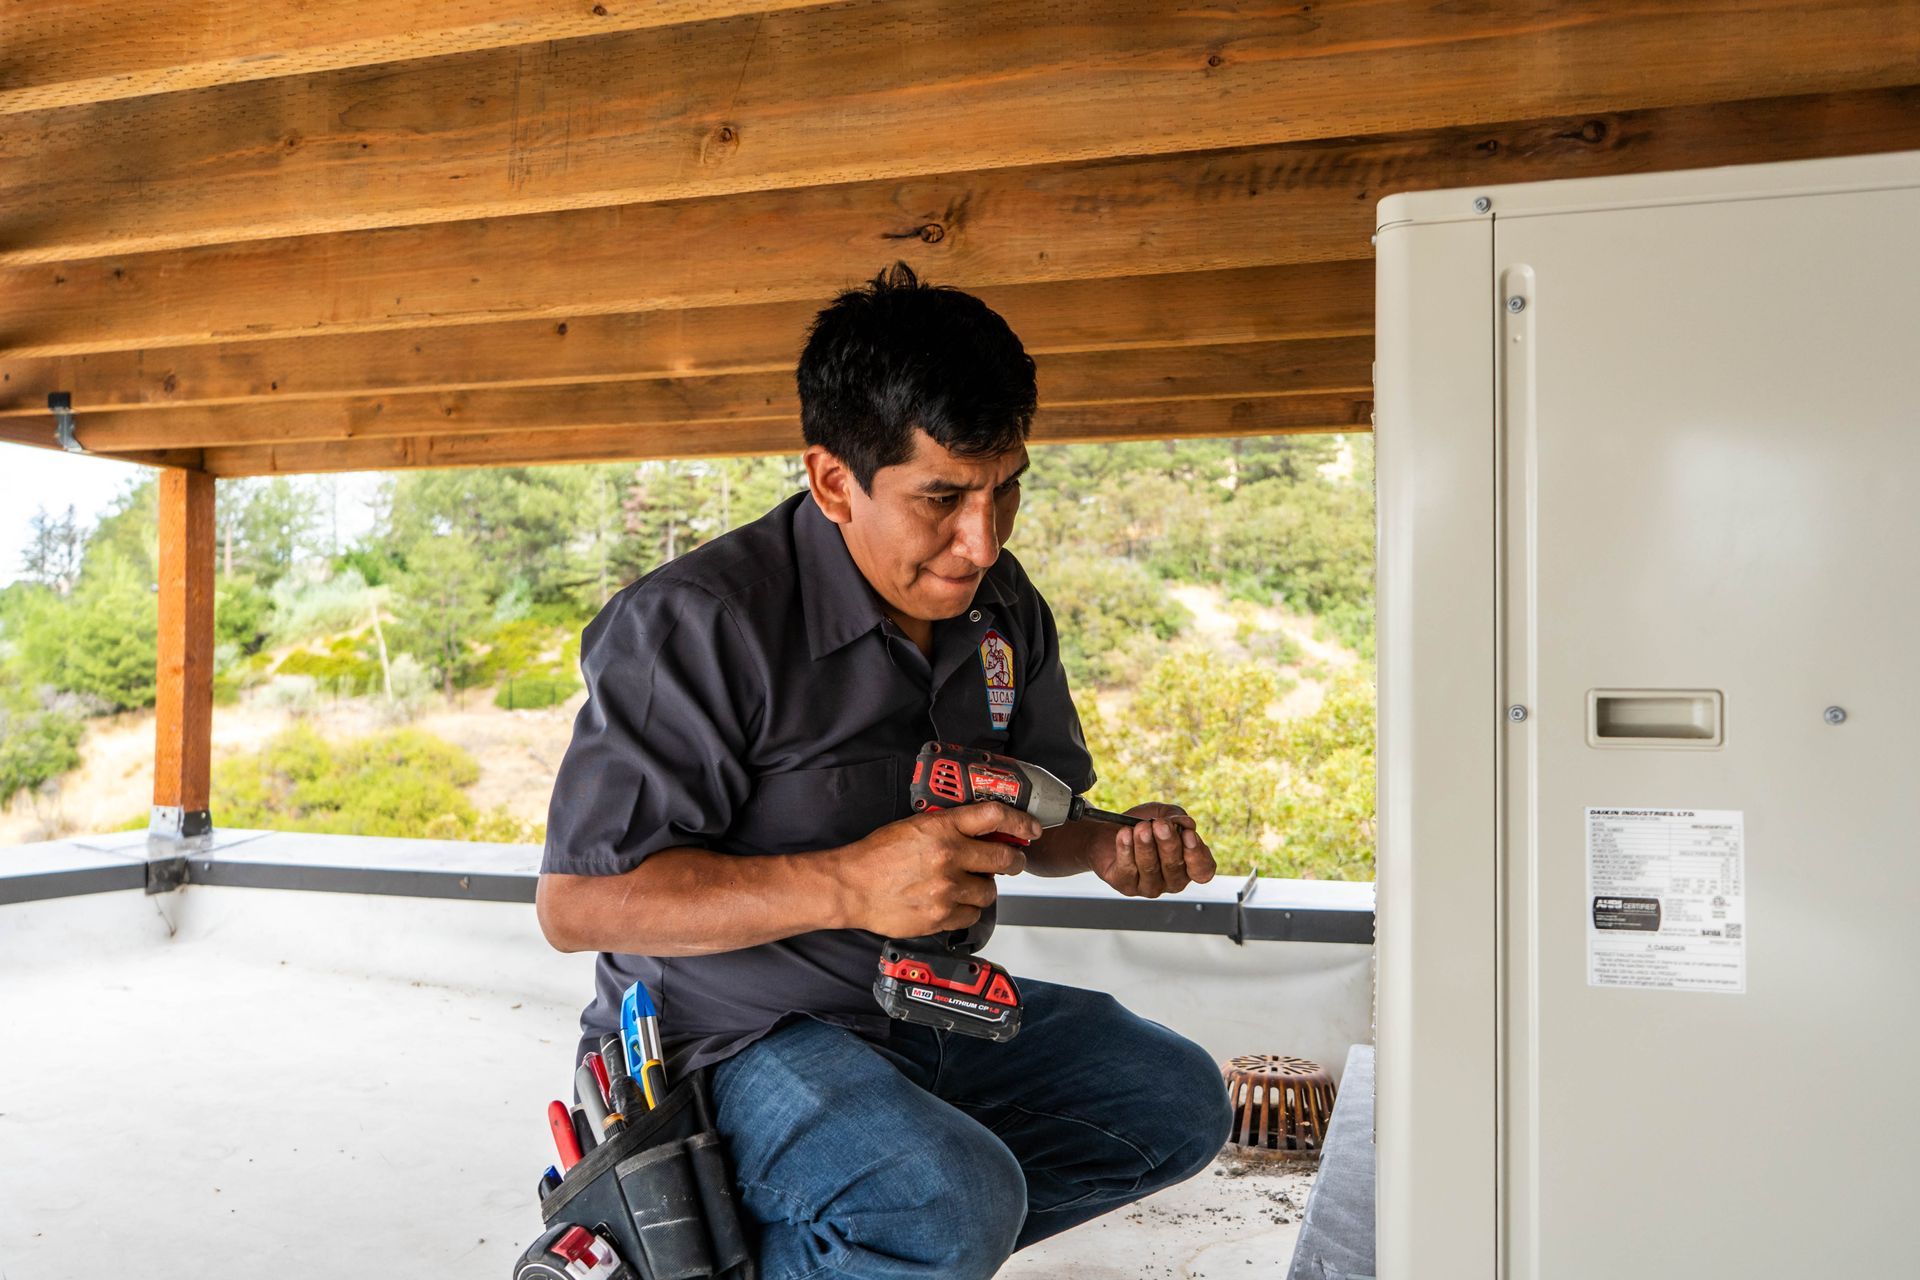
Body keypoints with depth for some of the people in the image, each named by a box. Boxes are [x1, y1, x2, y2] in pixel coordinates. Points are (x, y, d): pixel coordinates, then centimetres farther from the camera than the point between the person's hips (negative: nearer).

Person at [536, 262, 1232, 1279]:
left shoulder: (1001, 606, 1)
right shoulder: (693, 625, -22)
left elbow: (1025, 811, 14)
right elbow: (576, 903, -23)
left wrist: (1109, 846, -11)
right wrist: (846, 886, -34)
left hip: (929, 1006, 8)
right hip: (734, 1035, -8)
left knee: (1177, 1100, 7)